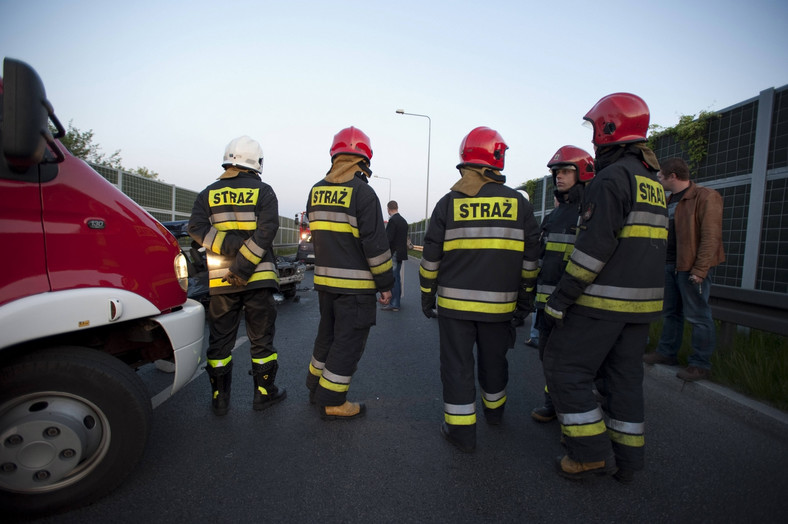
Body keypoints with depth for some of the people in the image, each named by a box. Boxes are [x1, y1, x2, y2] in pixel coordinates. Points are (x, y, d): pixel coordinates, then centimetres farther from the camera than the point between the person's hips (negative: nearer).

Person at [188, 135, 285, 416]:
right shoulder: (263, 191, 0)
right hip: (258, 277, -2)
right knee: (261, 337, 9)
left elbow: (196, 228, -6)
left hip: (221, 281, 3)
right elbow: (267, 230, -14)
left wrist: (229, 246, -11)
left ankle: (220, 398, 20)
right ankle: (264, 392, 20)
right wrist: (244, 266, -16)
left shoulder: (209, 194, 9)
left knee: (220, 339, 12)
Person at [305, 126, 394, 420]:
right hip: (355, 283, -7)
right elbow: (375, 243, -16)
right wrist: (385, 283, -9)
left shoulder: (316, 191, 8)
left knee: (328, 333, 22)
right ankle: (332, 402, 13)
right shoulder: (362, 192, -14)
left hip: (324, 279, 7)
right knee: (348, 342, 4)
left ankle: (316, 387, 35)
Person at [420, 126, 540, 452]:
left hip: (455, 301, -1)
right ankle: (494, 411, 42)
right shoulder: (518, 203, 0)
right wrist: (525, 296, 14)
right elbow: (529, 257, 4)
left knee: (457, 364, 7)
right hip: (499, 303, 2)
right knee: (493, 360, 20)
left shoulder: (449, 203, -3)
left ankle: (461, 431, 13)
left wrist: (427, 294, 10)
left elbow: (432, 256, 0)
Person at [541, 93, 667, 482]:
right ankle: (626, 459, 25)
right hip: (642, 300, 9)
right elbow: (643, 244, 18)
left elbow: (595, 245, -22)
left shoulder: (613, 177, -14)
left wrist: (559, 299, -18)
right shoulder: (653, 182, 16)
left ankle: (592, 453, 8)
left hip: (603, 300, -9)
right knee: (624, 376, 15)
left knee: (566, 367, 2)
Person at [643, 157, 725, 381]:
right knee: (670, 312, 15)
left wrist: (700, 269, -20)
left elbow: (711, 236, -16)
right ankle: (667, 353, 27)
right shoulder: (670, 200, 17)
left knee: (698, 316, -1)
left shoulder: (706, 197, -10)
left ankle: (701, 364, 7)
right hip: (670, 265, 9)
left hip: (691, 267, -9)